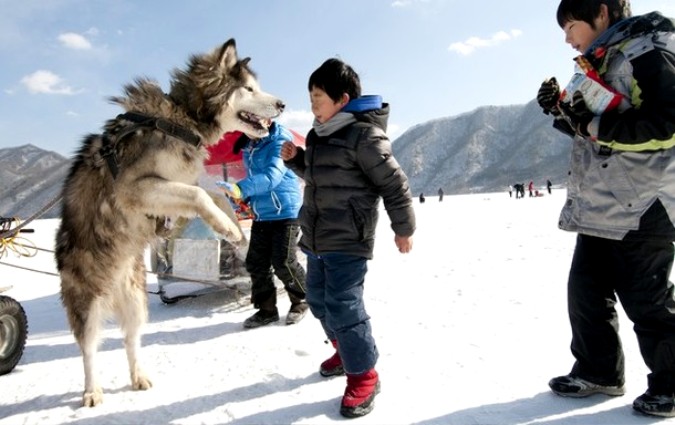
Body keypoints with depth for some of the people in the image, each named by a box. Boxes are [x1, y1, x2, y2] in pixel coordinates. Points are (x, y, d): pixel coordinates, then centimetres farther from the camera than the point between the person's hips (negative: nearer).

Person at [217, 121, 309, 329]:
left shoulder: (280, 139, -14)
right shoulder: (248, 145, 10)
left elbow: (273, 174, -29)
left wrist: (241, 188, -41)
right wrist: (242, 199, 6)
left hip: (285, 212, -7)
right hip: (260, 214, 7)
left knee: (283, 262, -2)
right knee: (256, 263, 6)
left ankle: (301, 301, 22)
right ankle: (266, 309, 21)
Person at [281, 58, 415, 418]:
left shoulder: (364, 134, -15)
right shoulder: (320, 133, 12)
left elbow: (394, 183, -12)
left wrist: (404, 228, -6)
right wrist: (295, 159, 8)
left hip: (347, 241, -9)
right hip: (315, 239, 9)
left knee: (343, 306, -9)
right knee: (319, 301, 17)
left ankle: (363, 375, 10)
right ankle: (346, 351, 40)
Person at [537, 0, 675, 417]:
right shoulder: (603, 62, 18)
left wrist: (596, 123, -21)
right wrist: (564, 109, 8)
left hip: (640, 207, -9)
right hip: (599, 207, 9)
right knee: (585, 290, 11)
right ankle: (598, 372, 26)